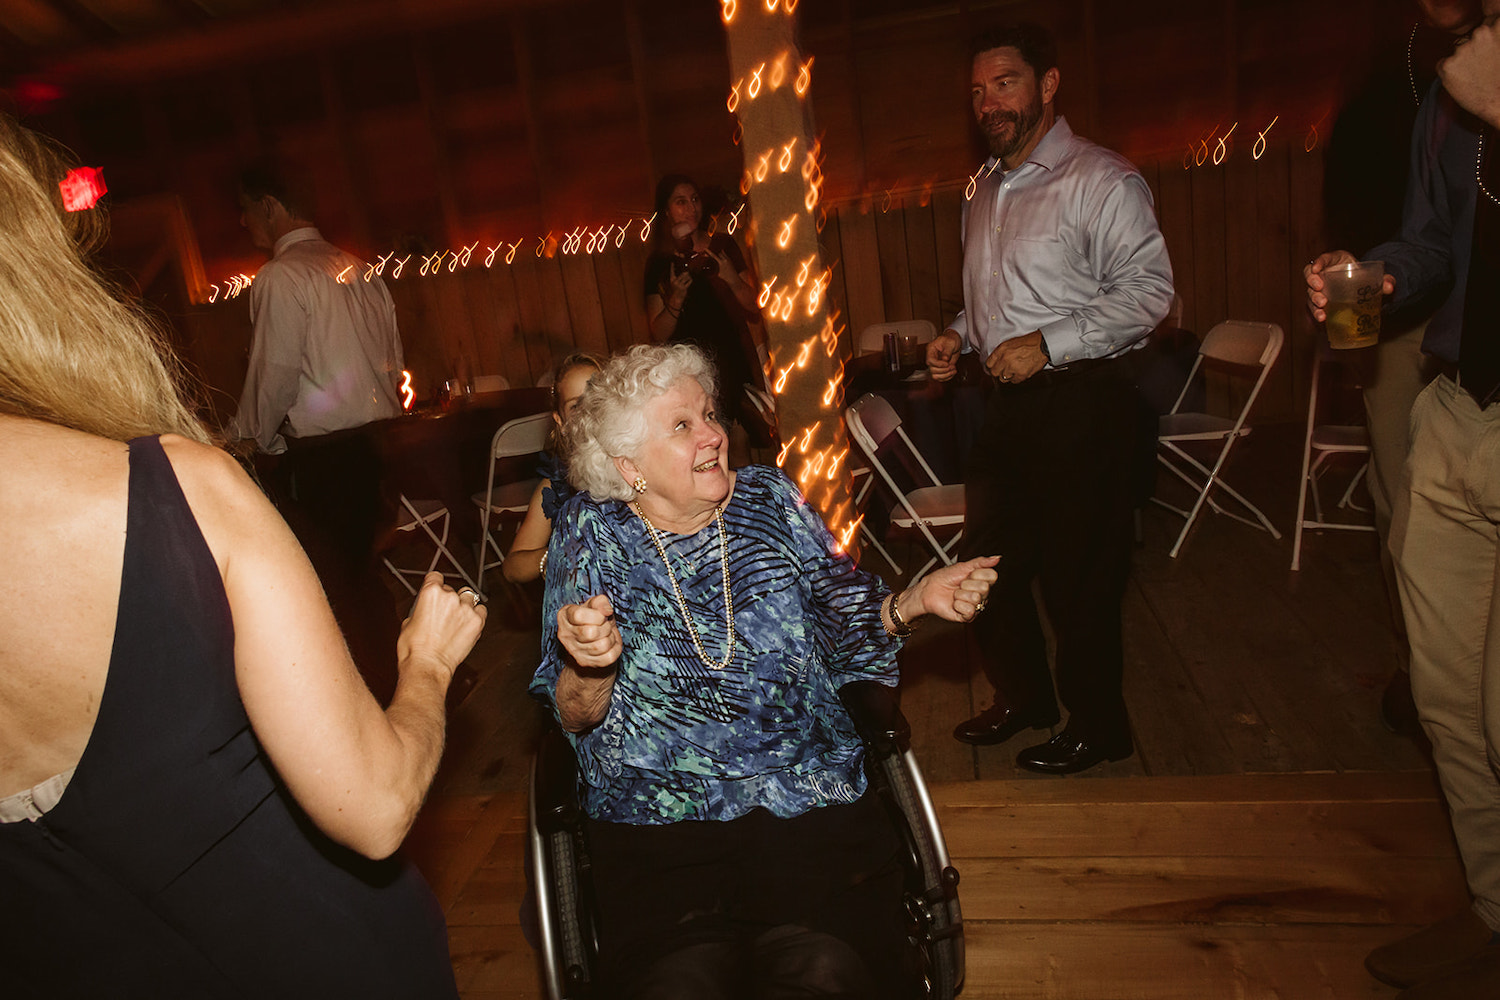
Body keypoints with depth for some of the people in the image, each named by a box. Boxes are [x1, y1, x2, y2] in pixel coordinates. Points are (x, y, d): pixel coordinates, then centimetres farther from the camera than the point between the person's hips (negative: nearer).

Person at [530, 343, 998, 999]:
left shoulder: (770, 499, 7)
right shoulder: (589, 532, 2)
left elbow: (840, 627, 13)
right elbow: (575, 717, 0)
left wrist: (911, 603, -4)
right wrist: (590, 667, -22)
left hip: (808, 798, 1)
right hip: (654, 818, -1)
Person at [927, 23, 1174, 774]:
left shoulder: (1102, 181, -9)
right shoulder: (985, 189, 16)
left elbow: (1147, 291, -16)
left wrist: (1048, 343, -22)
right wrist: (960, 334, 6)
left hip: (1081, 403, -8)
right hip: (1007, 400, 8)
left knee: (1077, 577, 3)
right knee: (989, 562, 14)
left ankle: (1096, 727, 25)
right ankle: (1022, 698, 37)